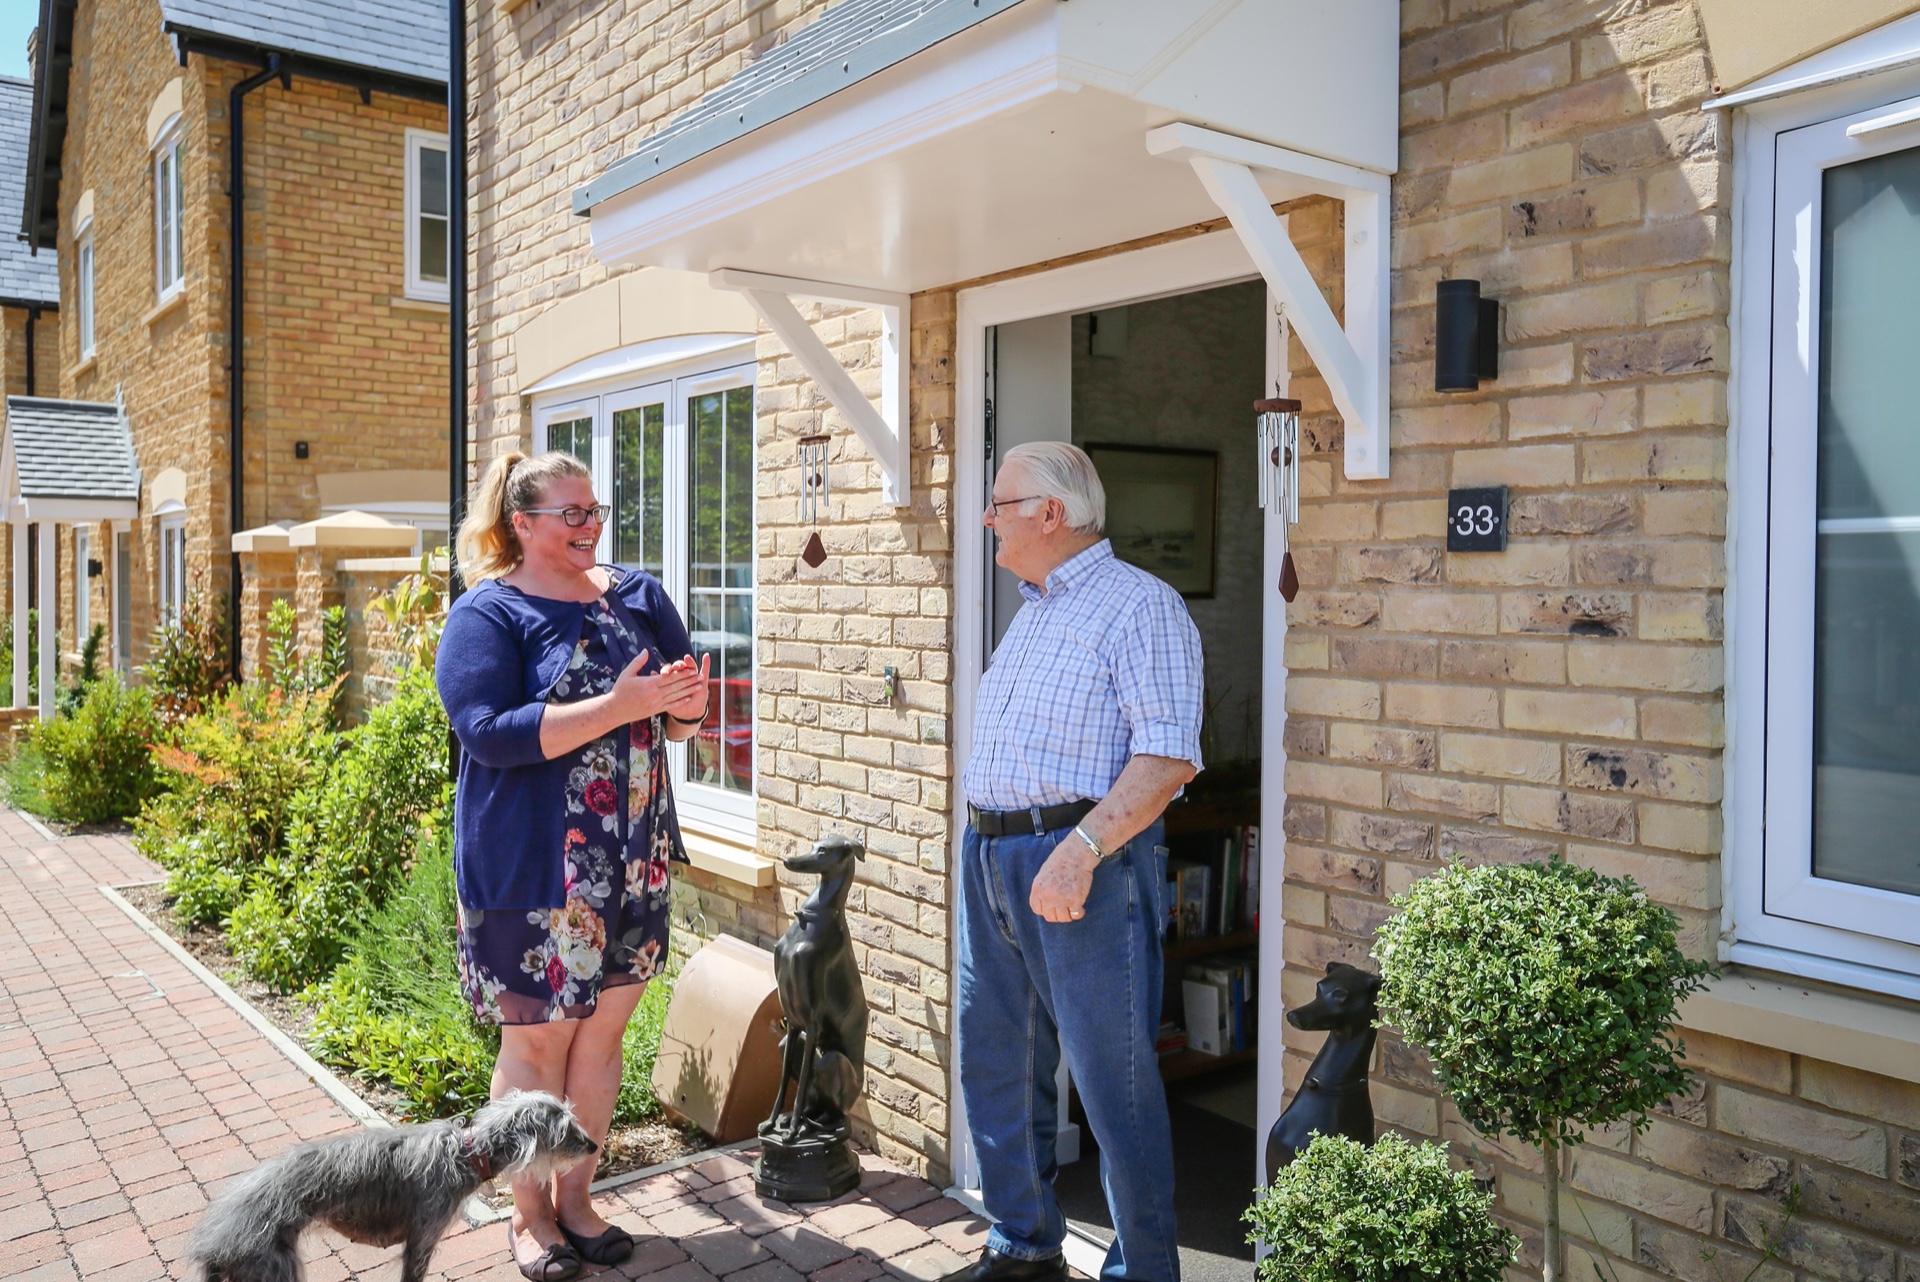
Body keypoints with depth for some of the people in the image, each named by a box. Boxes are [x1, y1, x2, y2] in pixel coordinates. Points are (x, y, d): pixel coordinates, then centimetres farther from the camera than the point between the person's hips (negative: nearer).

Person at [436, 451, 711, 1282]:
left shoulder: (637, 597, 8)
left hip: (632, 862, 5)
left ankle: (576, 1199, 31)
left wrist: (686, 706, -12)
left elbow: (679, 718, 13)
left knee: (602, 1031, 13)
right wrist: (617, 707, -25)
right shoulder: (487, 614, -7)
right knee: (537, 1038, 7)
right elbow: (490, 732, -20)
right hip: (533, 866, -5)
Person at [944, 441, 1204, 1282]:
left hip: (1085, 863, -9)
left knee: (1114, 1080, 0)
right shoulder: (1031, 611, 18)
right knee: (996, 1067, 16)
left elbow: (1168, 754, -19)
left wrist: (1081, 849, -26)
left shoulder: (1138, 605, -10)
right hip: (989, 858, 9)